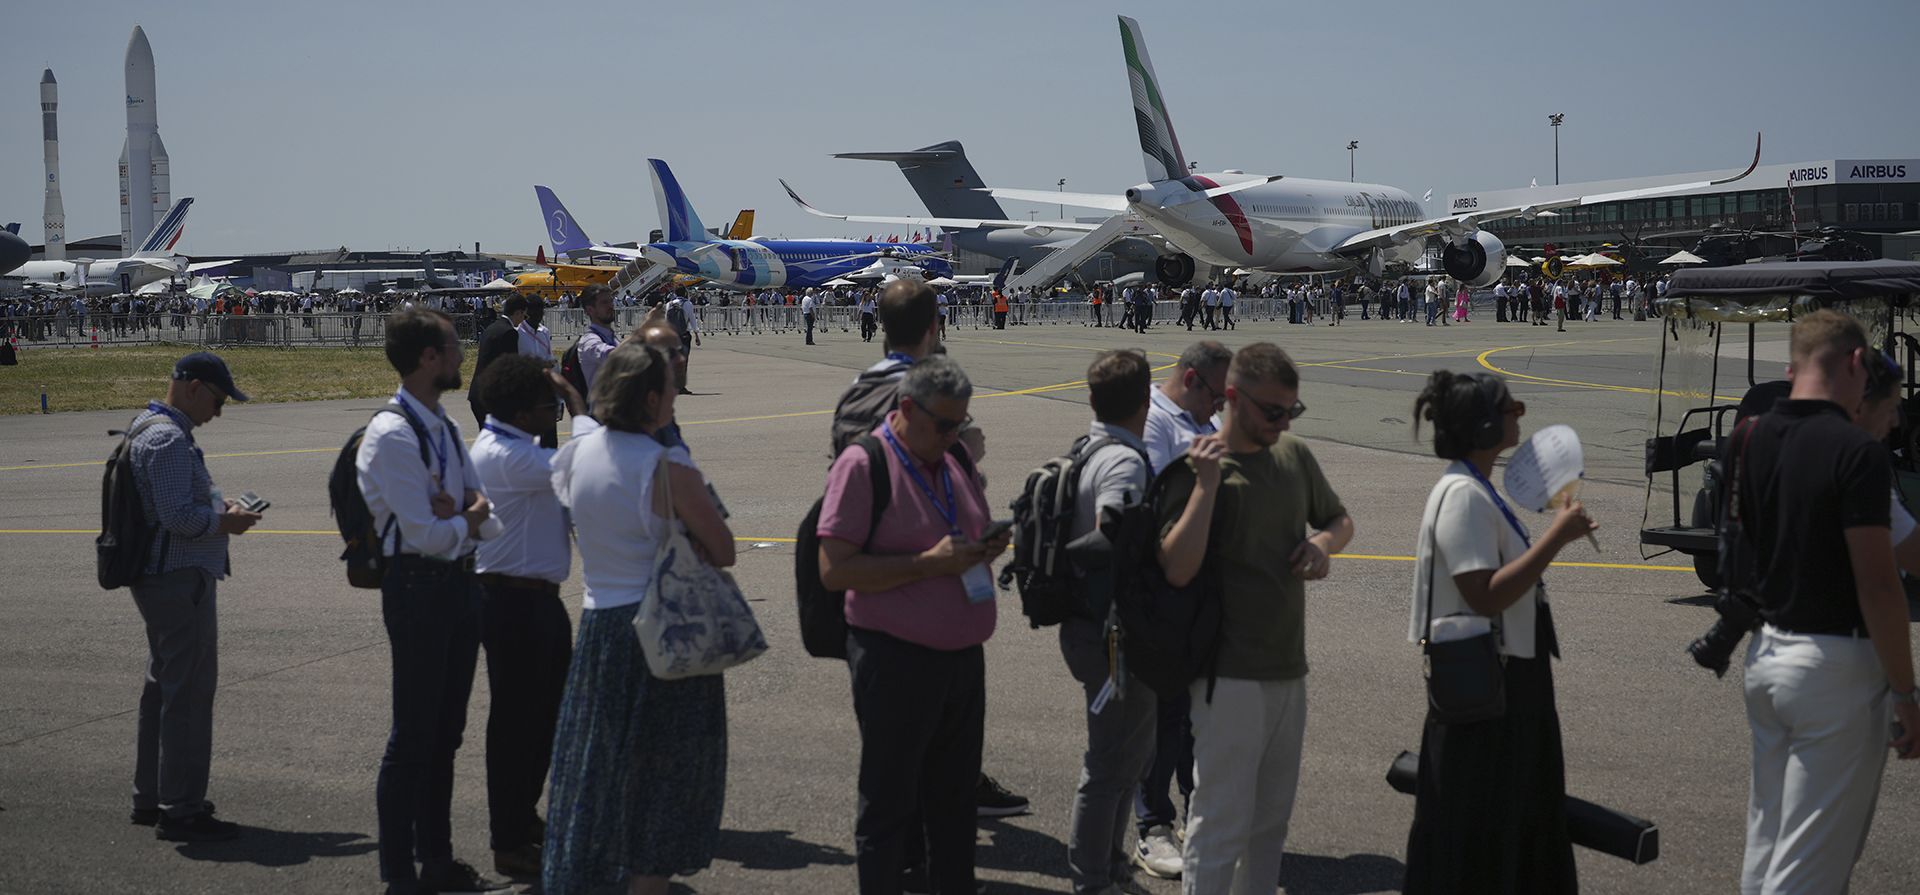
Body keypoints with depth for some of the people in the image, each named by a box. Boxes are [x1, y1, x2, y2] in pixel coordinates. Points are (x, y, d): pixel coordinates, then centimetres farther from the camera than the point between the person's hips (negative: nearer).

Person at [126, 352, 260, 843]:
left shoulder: (149, 429, 16)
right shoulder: (168, 438, -18)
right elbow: (179, 516, -25)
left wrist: (216, 504, 12)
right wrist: (227, 521, -10)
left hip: (156, 579, 11)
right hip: (181, 580, -11)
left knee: (163, 687, 18)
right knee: (189, 692, -6)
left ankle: (150, 798, 28)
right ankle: (180, 810, -2)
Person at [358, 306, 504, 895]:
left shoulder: (448, 430, 11)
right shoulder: (391, 436, -16)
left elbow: (490, 522, 7)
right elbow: (428, 534, -22)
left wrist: (459, 514, -14)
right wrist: (471, 516, -3)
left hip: (461, 583, 9)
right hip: (418, 586, -9)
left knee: (446, 733, 17)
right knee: (413, 735, 0)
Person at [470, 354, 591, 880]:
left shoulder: (517, 449, 13)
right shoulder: (502, 455, -22)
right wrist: (576, 404, -16)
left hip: (539, 598, 11)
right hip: (513, 601, -11)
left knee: (549, 710, 21)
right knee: (517, 718, 0)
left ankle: (523, 816, 37)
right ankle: (509, 845, 11)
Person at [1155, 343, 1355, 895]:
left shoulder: (1294, 456, 7)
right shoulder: (1196, 468, -12)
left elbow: (1339, 520, 24)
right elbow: (1176, 570, -23)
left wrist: (1324, 543, 1)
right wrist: (1207, 484, -25)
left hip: (1289, 668, 7)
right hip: (1231, 676, -7)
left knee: (1272, 819, 17)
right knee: (1221, 824, -3)